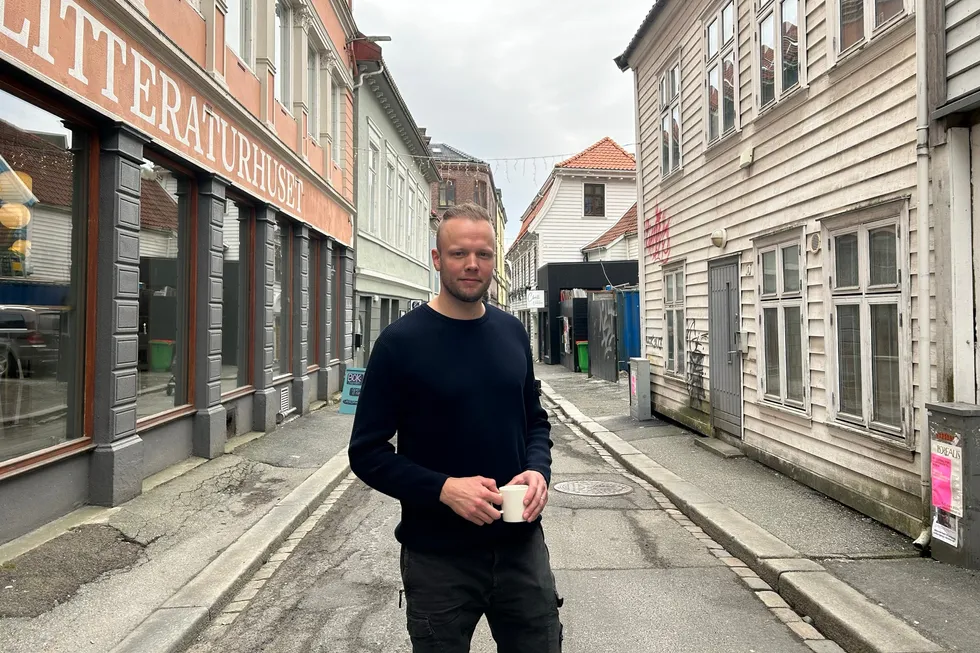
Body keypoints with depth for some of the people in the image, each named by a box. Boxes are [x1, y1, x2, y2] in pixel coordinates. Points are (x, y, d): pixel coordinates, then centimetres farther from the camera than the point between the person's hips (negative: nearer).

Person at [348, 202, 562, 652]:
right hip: (438, 557, -3)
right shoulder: (401, 342, -10)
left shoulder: (512, 333, 4)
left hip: (522, 546, 4)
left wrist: (538, 469, -8)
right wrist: (444, 488, -22)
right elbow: (367, 451, -9)